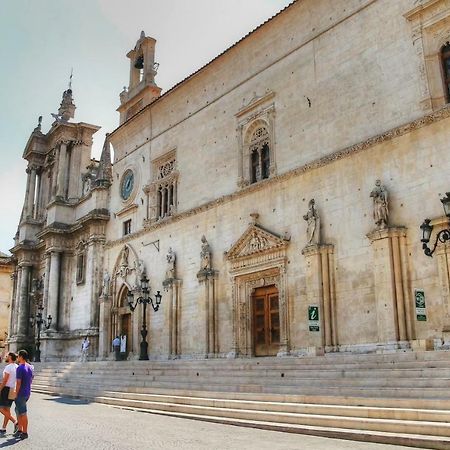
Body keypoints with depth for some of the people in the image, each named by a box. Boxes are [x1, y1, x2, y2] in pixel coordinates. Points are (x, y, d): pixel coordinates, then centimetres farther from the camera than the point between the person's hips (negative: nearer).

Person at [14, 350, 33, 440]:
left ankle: (25, 432, 7)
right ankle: (19, 429, 23)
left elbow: (18, 383, -20)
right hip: (27, 393, 8)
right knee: (18, 410, 20)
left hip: (21, 393, -8)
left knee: (23, 413, 0)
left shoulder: (20, 368, -18)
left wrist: (16, 394, -13)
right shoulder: (30, 367, 9)